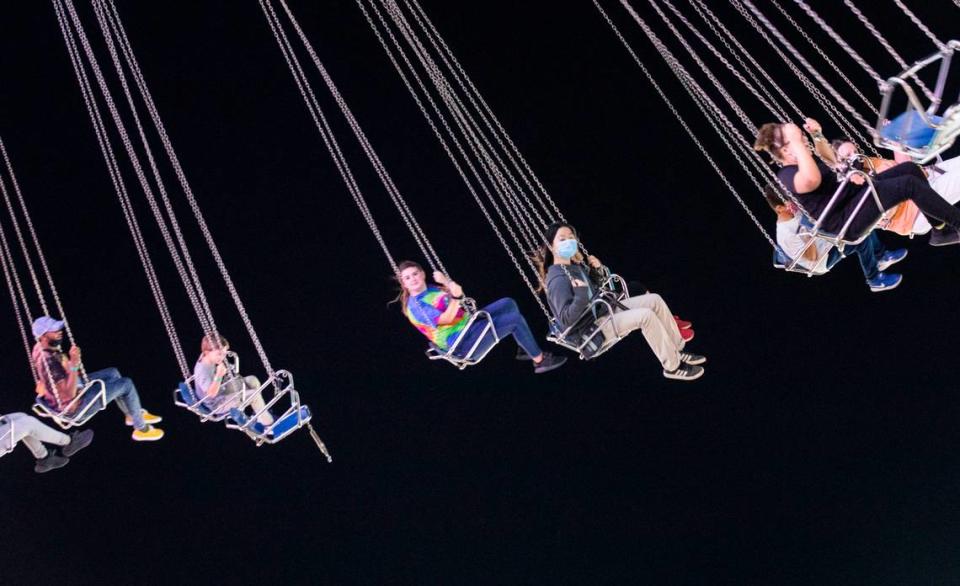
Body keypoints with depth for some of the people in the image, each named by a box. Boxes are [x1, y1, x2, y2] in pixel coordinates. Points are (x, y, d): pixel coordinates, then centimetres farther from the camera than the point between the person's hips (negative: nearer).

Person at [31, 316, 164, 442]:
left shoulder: (39, 348, -5)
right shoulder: (49, 361, -36)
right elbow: (69, 393, -38)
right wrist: (74, 365, -44)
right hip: (73, 407, -10)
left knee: (112, 373, 20)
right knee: (126, 384, -6)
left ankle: (132, 415, 35)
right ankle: (141, 429, 12)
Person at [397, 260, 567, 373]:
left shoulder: (431, 289, 11)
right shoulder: (415, 306, -18)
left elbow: (457, 295, 17)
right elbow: (446, 319, -28)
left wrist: (445, 281, 2)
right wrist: (456, 297, -39)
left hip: (468, 323, 10)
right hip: (461, 343, -10)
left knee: (508, 303, 8)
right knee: (515, 319, -14)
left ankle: (524, 348, 16)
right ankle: (540, 360, -2)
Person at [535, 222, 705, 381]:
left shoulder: (576, 265, 10)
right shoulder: (558, 280, -20)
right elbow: (567, 318, -25)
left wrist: (596, 270, 5)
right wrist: (581, 295, -39)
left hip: (604, 310, 10)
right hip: (593, 329, -10)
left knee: (654, 299, 0)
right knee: (646, 315, -25)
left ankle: (677, 351, 7)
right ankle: (672, 367, -12)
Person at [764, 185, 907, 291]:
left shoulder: (795, 212, -8)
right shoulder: (785, 234, -32)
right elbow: (812, 257, -28)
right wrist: (808, 235, -39)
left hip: (827, 240, 9)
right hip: (823, 260, -9)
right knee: (862, 239, -21)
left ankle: (881, 257, 20)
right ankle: (874, 280, -1)